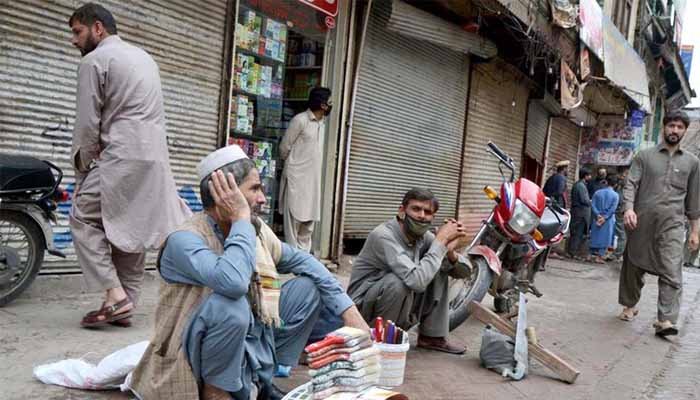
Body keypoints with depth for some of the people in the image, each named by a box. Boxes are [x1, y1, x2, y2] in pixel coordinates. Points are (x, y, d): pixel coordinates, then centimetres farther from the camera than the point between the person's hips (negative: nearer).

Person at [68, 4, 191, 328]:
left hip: (122, 156, -8)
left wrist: (81, 165, 7)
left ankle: (115, 295, -8)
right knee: (133, 229, 11)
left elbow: (87, 122, -7)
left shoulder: (94, 60, -3)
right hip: (155, 157, 8)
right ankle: (125, 304, 13)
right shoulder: (143, 56, 22)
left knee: (84, 219, 1)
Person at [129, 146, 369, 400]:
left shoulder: (255, 227, -1)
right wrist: (241, 219, -28)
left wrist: (348, 310, 0)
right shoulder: (185, 239, -23)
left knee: (310, 286, 2)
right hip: (199, 351, -7)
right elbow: (233, 282, -41)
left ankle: (260, 379, 9)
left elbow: (300, 260, 10)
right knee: (230, 304, -36)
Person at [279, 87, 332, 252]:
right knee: (294, 217, -3)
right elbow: (284, 147, -6)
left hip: (313, 179, 7)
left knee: (309, 220, 10)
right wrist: (292, 165, 7)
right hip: (297, 177, -7)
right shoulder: (300, 120, -12)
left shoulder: (321, 122, 11)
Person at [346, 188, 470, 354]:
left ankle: (432, 336, 4)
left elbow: (464, 271, -1)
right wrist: (441, 240, -29)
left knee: (440, 268, -4)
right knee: (399, 282, -35)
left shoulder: (424, 236, -5)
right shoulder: (383, 236, -27)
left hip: (399, 306, 7)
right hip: (364, 306, -7)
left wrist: (450, 252, -24)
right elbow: (417, 281, -39)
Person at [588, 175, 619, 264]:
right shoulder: (615, 195, -5)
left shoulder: (597, 192, 1)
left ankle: (593, 254, 15)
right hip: (608, 220, -2)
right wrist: (604, 217, -13)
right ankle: (599, 256, 1)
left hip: (597, 219, 3)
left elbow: (592, 205, -5)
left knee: (596, 236, 11)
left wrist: (598, 215, -7)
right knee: (604, 237, 3)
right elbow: (613, 209, -13)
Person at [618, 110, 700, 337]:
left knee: (671, 272, -12)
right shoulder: (644, 156, 9)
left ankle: (666, 320, -15)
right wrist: (629, 208, -20)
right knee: (633, 267, 10)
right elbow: (631, 184, -1)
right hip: (641, 221, 0)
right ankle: (630, 306, 28)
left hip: (672, 224, 0)